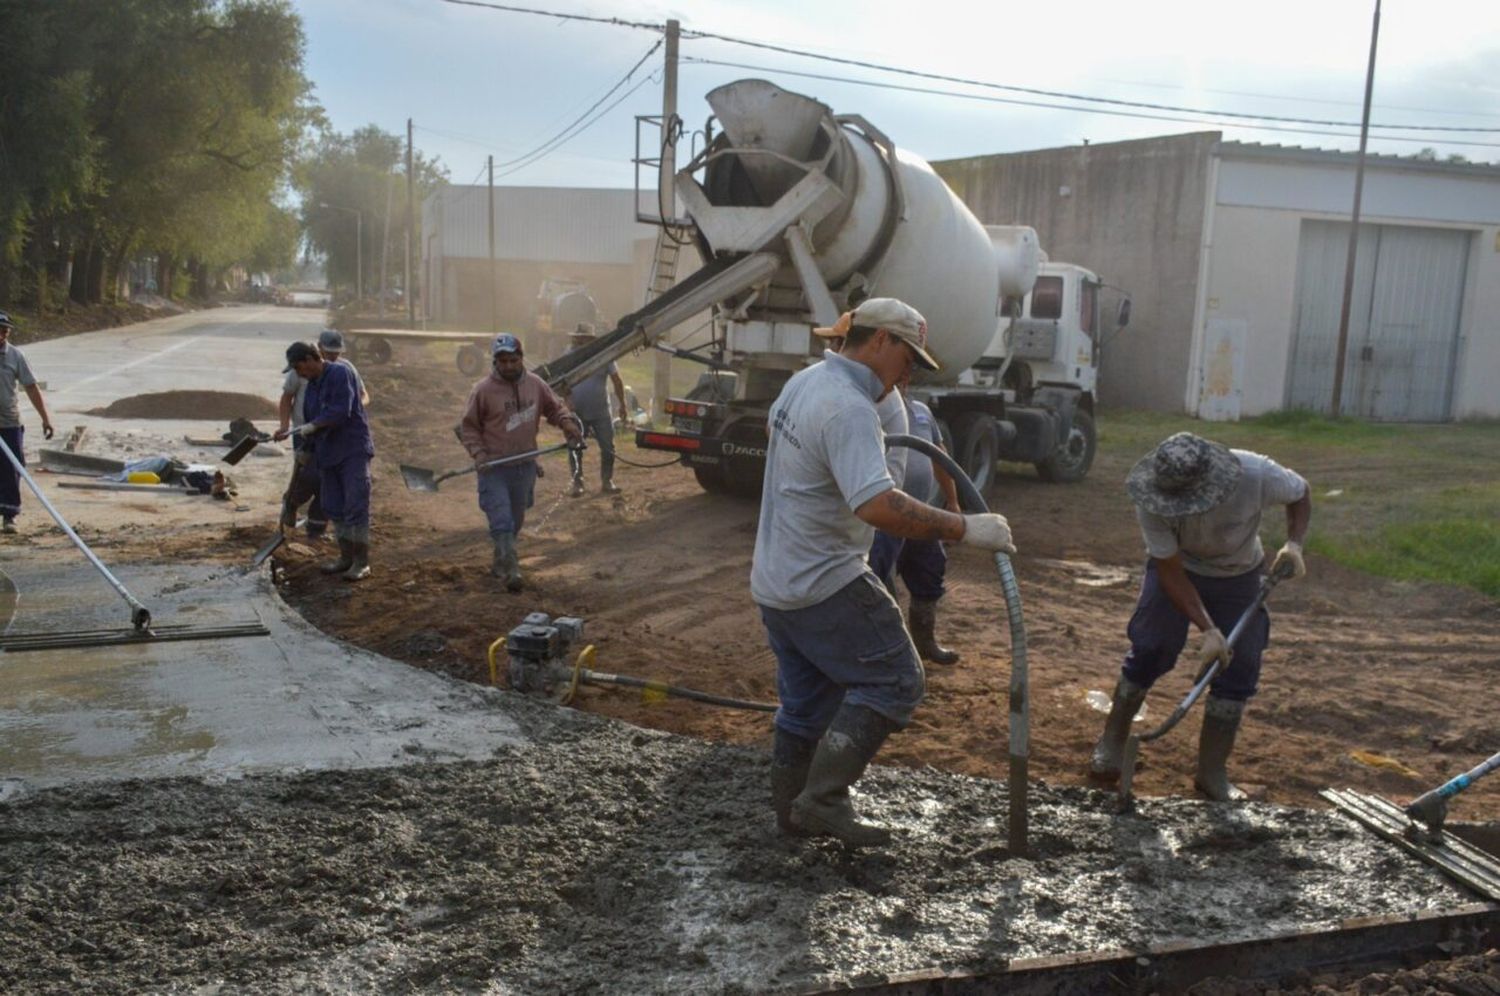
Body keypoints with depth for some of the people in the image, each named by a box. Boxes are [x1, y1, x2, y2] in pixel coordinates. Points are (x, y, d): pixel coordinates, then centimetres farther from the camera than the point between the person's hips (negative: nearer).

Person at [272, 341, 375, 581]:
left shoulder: (340, 373, -12)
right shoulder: (312, 384, 14)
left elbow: (341, 412, -20)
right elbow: (312, 421, 20)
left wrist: (313, 426, -13)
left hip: (353, 451, -9)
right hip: (328, 453, 9)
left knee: (356, 507, -8)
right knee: (334, 508, 10)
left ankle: (362, 563, -3)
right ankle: (346, 557, 20)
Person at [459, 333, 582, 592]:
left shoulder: (535, 384, 1)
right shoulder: (483, 390, -10)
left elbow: (554, 407, 15)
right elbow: (468, 426, -2)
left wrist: (567, 423, -5)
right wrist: (478, 453, -15)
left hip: (525, 465, 5)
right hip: (494, 467, -5)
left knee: (516, 520, 15)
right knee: (501, 520, -12)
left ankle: (500, 562, 33)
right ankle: (512, 570, -12)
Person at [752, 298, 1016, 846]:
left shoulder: (804, 381, 9)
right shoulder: (848, 409, -23)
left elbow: (773, 426, 34)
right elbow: (880, 506, -35)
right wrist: (964, 528, -31)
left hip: (776, 582, 10)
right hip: (825, 585, -10)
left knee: (805, 699, 18)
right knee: (893, 682, -1)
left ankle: (792, 810, 29)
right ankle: (823, 798, -3)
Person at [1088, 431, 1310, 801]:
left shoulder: (1257, 475, -35)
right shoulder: (1154, 504, -35)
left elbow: (1301, 494, -10)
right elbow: (1170, 572, -25)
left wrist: (1294, 543, -25)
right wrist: (1208, 629, -32)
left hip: (1239, 577, 1)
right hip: (1177, 570, -1)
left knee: (1239, 669, -3)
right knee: (1149, 651, -9)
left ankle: (1212, 772, 10)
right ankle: (1111, 743, 10)